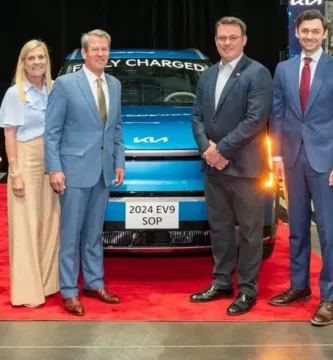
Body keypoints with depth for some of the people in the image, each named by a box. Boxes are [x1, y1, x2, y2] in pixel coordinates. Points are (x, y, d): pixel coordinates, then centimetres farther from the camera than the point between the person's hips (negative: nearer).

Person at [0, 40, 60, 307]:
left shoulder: (53, 89, 6)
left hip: (52, 161, 5)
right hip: (26, 161, -5)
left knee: (51, 223, 9)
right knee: (27, 226, -1)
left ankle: (48, 281, 22)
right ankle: (28, 290, 7)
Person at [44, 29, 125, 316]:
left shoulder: (115, 85, 11)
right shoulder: (65, 84, -6)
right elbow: (52, 131, -7)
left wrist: (119, 162, 8)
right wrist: (54, 168, -13)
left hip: (104, 170, 5)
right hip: (75, 168, -5)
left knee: (94, 232, 14)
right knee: (71, 233, 1)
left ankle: (95, 283, 25)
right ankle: (69, 291, 10)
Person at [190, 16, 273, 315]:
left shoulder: (257, 73, -8)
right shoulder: (207, 76, 14)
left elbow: (256, 120, -17)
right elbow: (197, 116, 12)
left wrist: (221, 149, -17)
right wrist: (206, 148, -7)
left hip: (244, 166, -7)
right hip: (213, 167, 7)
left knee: (249, 231, 3)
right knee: (219, 228, 14)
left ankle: (247, 290, 13)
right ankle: (221, 282, 27)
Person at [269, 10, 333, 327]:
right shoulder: (284, 69, 10)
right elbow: (277, 114, 10)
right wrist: (277, 154, 3)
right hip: (293, 157, 4)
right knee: (297, 227, 13)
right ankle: (299, 286, 25)